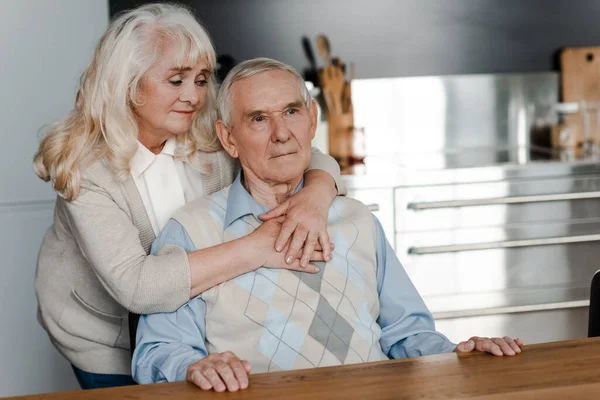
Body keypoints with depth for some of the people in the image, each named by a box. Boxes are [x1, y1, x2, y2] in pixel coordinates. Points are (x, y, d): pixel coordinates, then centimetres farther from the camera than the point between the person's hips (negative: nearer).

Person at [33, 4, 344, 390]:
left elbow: (316, 160, -10)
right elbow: (134, 285, -39)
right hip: (105, 340, -3)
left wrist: (314, 197, -36)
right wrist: (257, 249, -42)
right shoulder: (86, 167, -28)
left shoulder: (211, 140, -16)